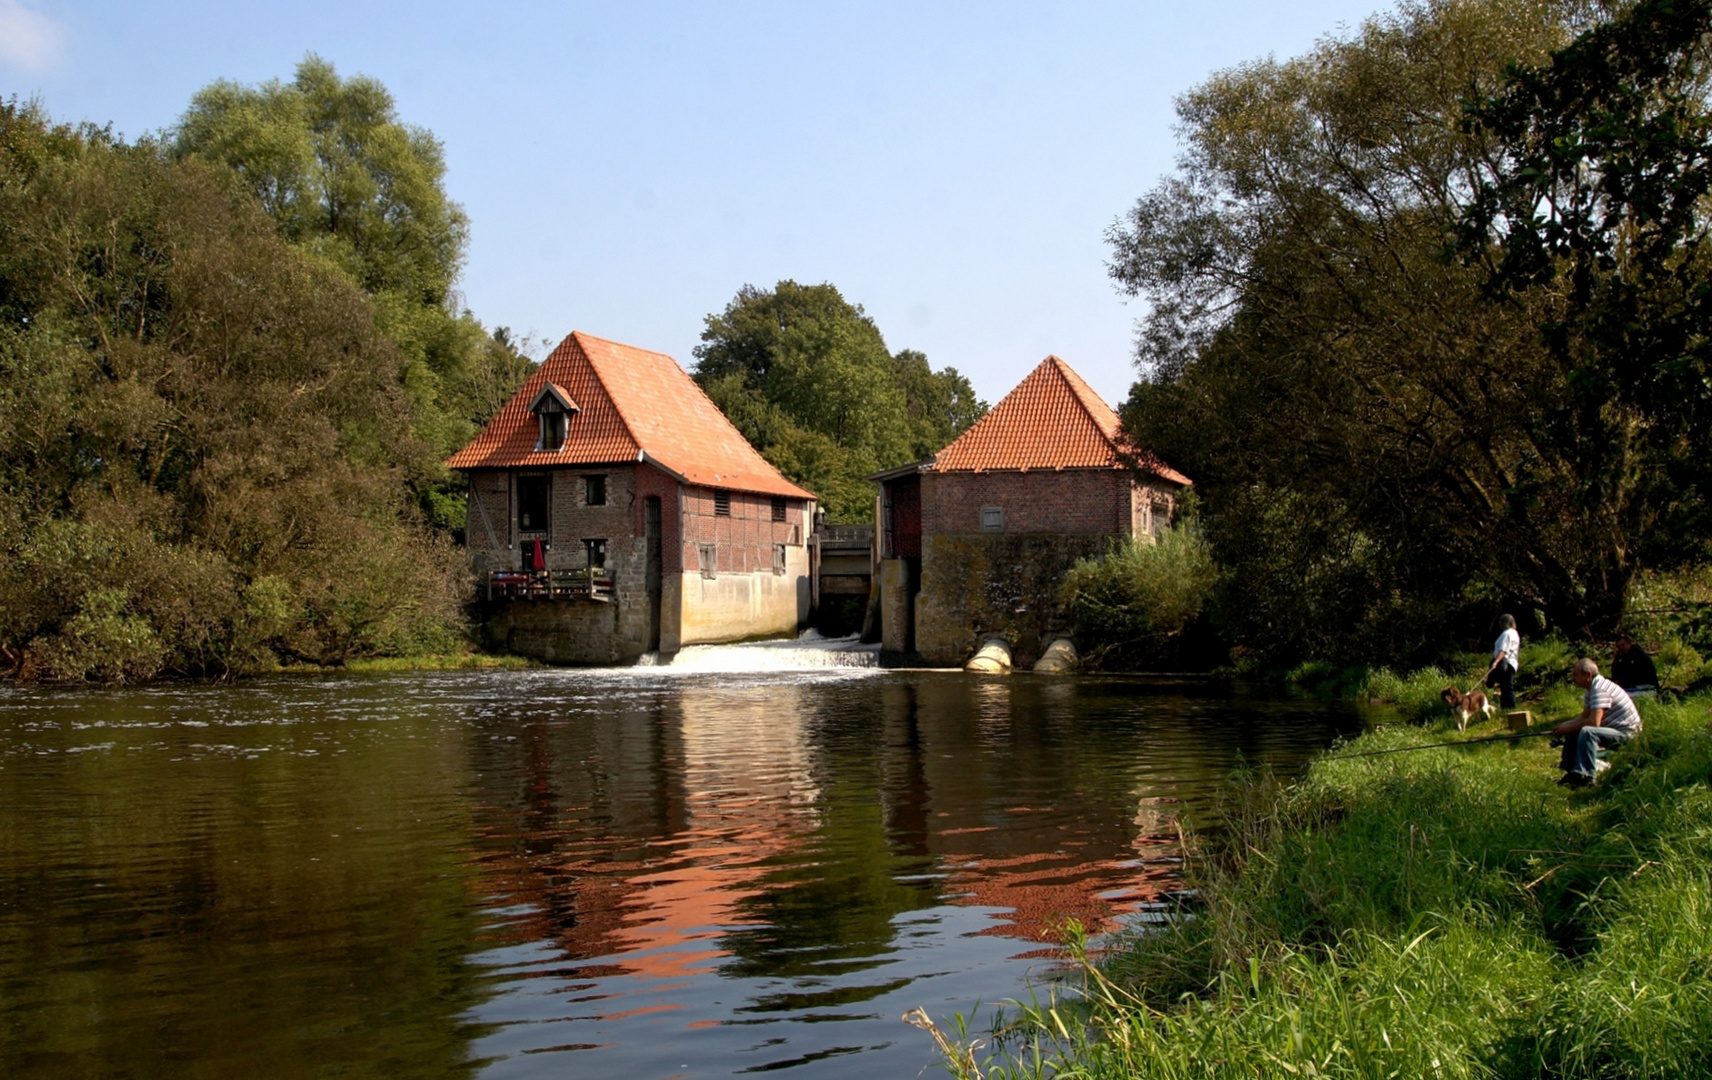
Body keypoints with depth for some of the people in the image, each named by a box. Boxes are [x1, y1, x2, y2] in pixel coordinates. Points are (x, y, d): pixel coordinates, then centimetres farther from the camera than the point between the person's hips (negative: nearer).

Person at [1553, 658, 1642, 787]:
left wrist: (1568, 727, -18)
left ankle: (1585, 777, -31)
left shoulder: (1600, 689, -23)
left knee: (1587, 732, -33)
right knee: (1572, 732, 8)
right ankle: (1572, 773, 8)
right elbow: (1584, 717, 14)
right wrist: (1565, 726, -4)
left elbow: (1594, 722, -31)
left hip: (1626, 732, -11)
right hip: (1614, 728, 11)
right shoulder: (1593, 688, 10)